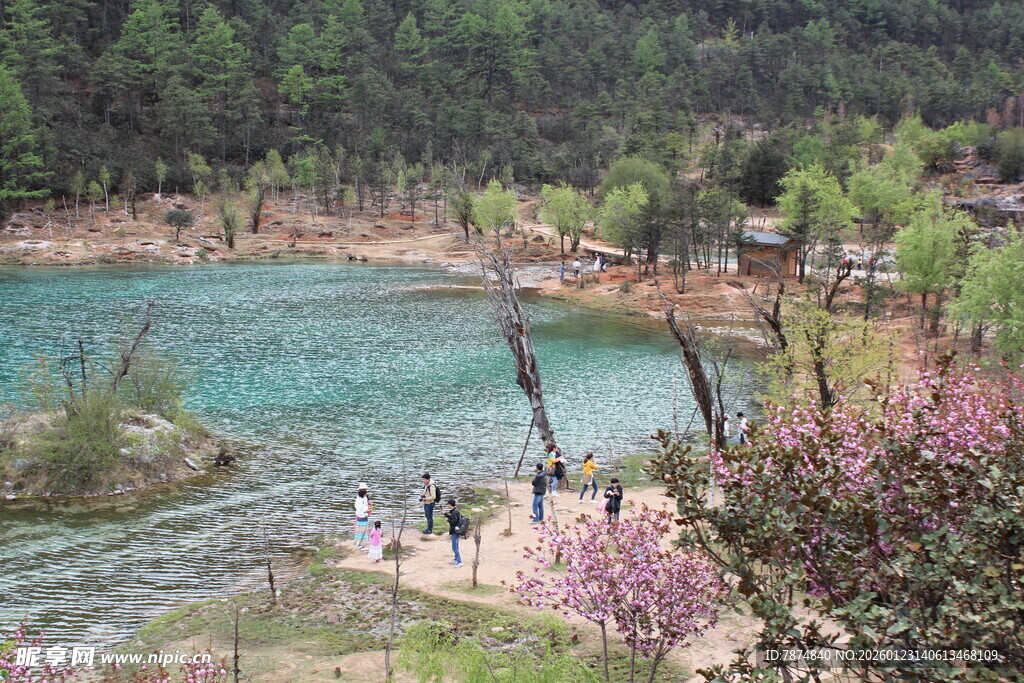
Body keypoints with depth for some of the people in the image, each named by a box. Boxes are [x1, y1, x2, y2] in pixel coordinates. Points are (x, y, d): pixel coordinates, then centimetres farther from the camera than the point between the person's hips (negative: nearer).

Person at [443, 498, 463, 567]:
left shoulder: (455, 512, -22)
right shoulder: (454, 511, 8)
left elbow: (453, 522, -26)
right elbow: (452, 518, 19)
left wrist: (447, 519, -10)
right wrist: (445, 513, 18)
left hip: (455, 531, -10)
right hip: (454, 531, 10)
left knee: (454, 548, -7)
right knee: (456, 547, 20)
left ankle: (460, 562, -5)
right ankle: (456, 560, 32)